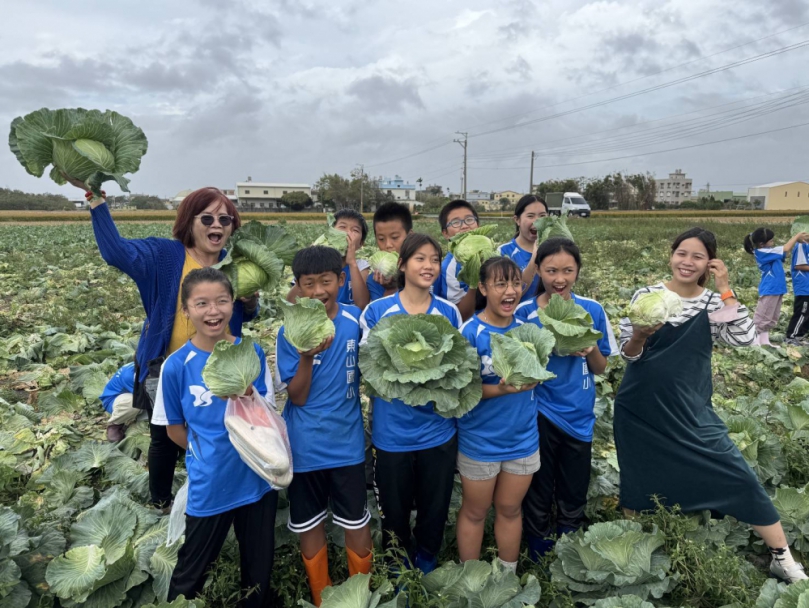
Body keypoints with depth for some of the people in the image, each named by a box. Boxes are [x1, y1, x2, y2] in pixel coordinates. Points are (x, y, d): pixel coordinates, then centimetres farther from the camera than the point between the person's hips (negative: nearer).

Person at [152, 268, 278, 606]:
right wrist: (211, 454, -3)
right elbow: (174, 429, -2)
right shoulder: (176, 366, -13)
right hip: (210, 485, -1)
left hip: (258, 478, 2)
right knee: (191, 571, 19)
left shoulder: (252, 352, -8)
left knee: (260, 566, 20)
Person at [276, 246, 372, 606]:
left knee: (357, 523, 12)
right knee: (310, 525, 15)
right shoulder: (289, 332, -12)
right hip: (306, 447, 0)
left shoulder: (356, 320, -8)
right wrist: (307, 357, -28)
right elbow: (298, 398, -13)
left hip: (347, 442, 1)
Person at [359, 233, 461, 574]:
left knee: (435, 508, 18)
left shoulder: (449, 312, 0)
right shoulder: (376, 311, -7)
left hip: (438, 430, 2)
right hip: (392, 433, -2)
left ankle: (426, 565, 44)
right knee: (394, 512, 15)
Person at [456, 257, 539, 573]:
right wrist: (501, 389, -31)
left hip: (523, 437, 4)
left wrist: (531, 377, -9)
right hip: (480, 440, -4)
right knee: (474, 512, 15)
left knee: (510, 509, 20)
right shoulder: (470, 332, -17)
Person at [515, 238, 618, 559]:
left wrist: (590, 348, -18)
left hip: (579, 416, 2)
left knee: (573, 500, 16)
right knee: (539, 499, 12)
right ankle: (539, 565, 35)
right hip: (540, 415, -2)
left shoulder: (593, 310, -3)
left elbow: (600, 367, 4)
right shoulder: (524, 313, -9)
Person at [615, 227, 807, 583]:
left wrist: (725, 289, -16)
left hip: (689, 411, 1)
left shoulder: (713, 304, 0)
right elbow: (628, 353, -4)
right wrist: (638, 336, -26)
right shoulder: (646, 295, -5)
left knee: (738, 477, 1)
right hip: (639, 411, -1)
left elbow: (744, 338, -17)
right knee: (637, 480, 10)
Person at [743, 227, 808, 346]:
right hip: (769, 290, -10)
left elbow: (785, 252, 22)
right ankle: (755, 342, 1)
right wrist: (797, 236, -2)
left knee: (771, 319, 14)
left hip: (776, 289, 10)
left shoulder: (768, 253, 9)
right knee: (761, 318, -4)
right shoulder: (762, 252, -16)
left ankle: (764, 341, 21)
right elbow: (785, 249, -15)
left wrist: (797, 240, 8)